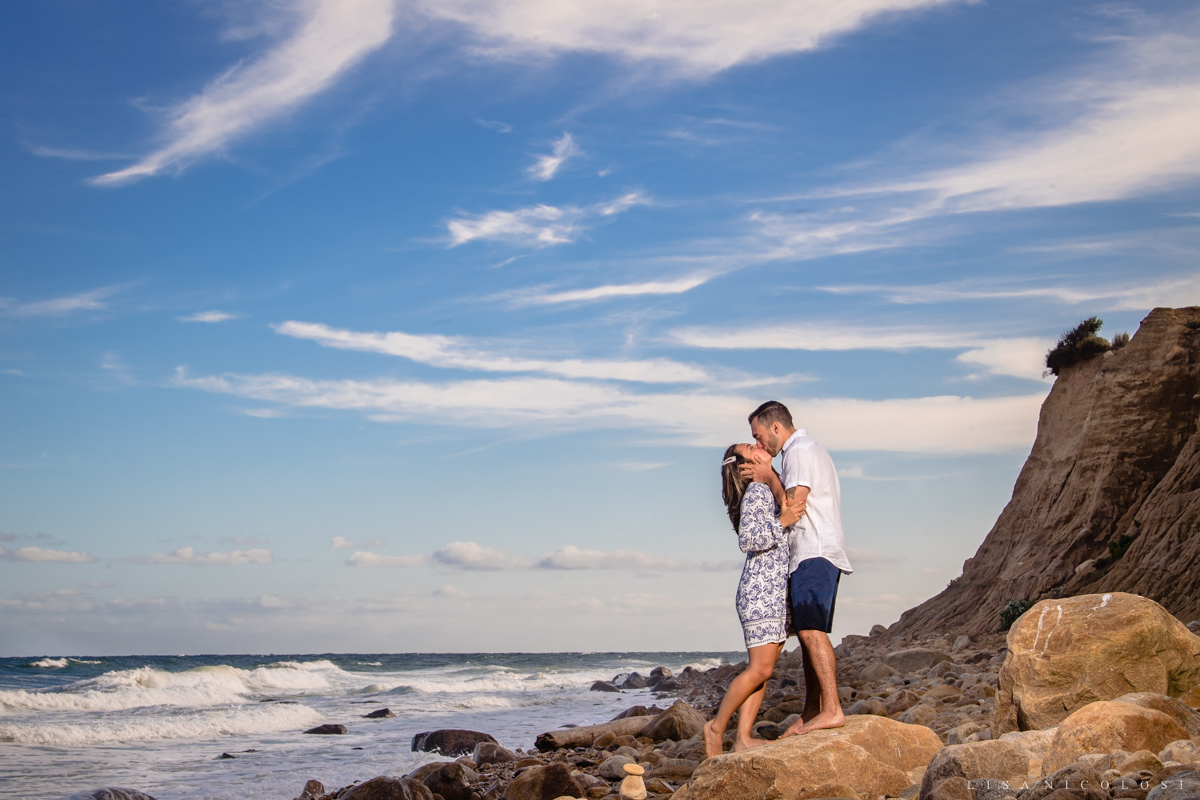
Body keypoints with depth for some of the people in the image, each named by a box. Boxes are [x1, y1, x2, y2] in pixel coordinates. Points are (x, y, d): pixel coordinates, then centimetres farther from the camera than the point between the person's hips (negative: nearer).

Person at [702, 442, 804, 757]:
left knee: (761, 669, 5)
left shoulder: (769, 491, 19)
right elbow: (747, 539, -20)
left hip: (775, 591, 10)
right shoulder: (757, 491, -10)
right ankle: (717, 726, 1)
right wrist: (782, 521, -18)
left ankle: (743, 737, 4)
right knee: (760, 669, -10)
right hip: (761, 590, -10)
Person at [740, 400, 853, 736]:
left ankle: (832, 709, -23)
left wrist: (770, 478, -4)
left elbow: (793, 505, -16)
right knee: (808, 633, 8)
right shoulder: (809, 449, 26)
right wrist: (768, 479, 16)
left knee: (810, 630, -18)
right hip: (809, 555, 11)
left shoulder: (799, 450, -7)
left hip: (814, 554, -11)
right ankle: (811, 713, 9)